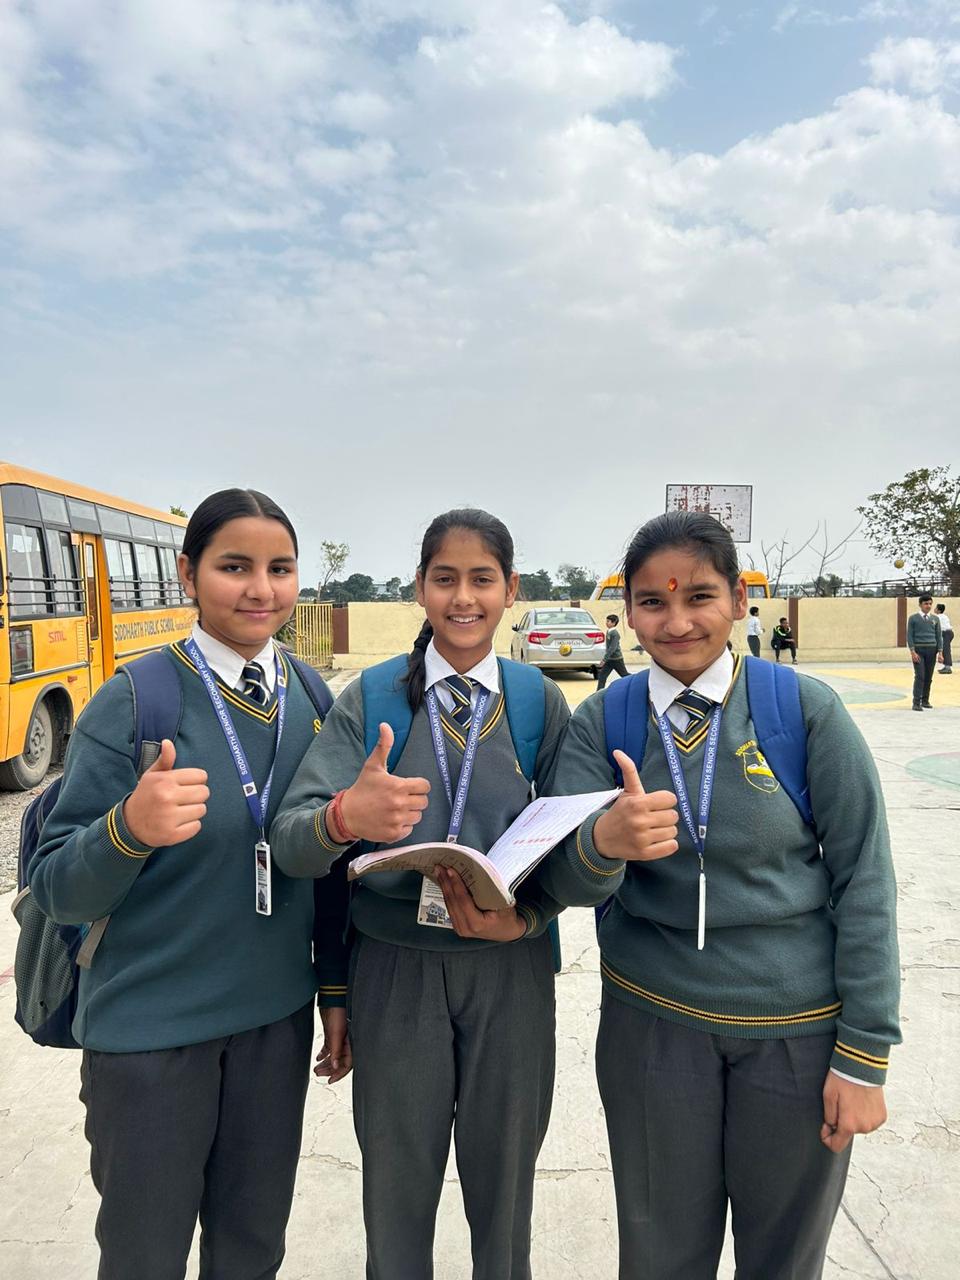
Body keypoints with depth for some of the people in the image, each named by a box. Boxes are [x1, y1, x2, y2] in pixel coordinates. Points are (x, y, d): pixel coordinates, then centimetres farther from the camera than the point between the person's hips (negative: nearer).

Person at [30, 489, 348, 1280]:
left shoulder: (313, 700, -2)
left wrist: (336, 984, 7)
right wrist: (131, 826, -34)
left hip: (277, 1019, 4)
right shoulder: (132, 702, -15)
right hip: (148, 1028, -3)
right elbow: (57, 890, -15)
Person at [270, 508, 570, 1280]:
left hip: (509, 967, 1)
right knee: (396, 1192, 15)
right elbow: (290, 840, -12)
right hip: (394, 968, 0)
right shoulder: (372, 696, -3)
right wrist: (343, 818, -34)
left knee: (503, 1187, 17)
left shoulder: (540, 701, -1)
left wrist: (523, 919, -18)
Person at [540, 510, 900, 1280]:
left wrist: (864, 1055, -6)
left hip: (799, 1026, 0)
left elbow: (864, 878, -7)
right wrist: (604, 843, -36)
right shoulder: (602, 720, -7)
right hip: (651, 1021, 1)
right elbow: (569, 882, -13)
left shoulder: (806, 709, -12)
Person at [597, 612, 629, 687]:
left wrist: (604, 659, -26)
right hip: (609, 659, 8)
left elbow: (612, 648, -24)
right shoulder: (608, 632, 8)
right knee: (601, 676, -2)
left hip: (617, 659, -8)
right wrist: (605, 659, 19)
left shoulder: (615, 633, -18)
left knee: (625, 675, 7)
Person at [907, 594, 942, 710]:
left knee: (929, 677, 5)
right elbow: (909, 636, -3)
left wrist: (940, 652, 2)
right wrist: (912, 652, -12)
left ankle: (925, 701, 16)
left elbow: (939, 636, 10)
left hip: (932, 650, 3)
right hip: (918, 649, -3)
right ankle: (916, 703, -11)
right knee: (920, 676, -11)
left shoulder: (935, 619, 10)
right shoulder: (913, 618, 1)